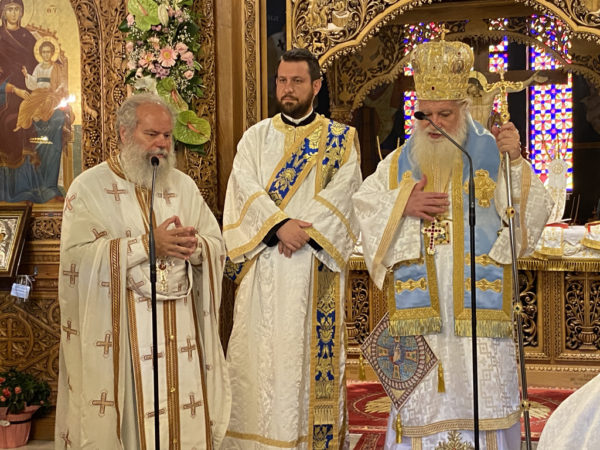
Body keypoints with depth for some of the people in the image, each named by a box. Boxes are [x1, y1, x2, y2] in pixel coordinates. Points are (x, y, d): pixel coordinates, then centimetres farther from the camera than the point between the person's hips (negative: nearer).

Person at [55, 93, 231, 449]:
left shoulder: (184, 186, 12)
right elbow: (78, 255, -14)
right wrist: (146, 244, -18)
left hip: (180, 329, 4)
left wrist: (193, 246, -16)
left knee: (184, 417, 7)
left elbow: (218, 246, 6)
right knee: (129, 416, 2)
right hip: (118, 330, -3)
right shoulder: (89, 187, -1)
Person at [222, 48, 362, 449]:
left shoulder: (341, 140, 9)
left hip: (316, 265, -1)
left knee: (311, 350, 1)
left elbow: (342, 191, -5)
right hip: (264, 266, 2)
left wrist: (304, 230, -17)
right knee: (261, 351, 2)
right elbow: (245, 187, -2)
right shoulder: (256, 137, 13)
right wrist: (280, 225, -17)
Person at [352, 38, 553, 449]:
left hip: (477, 303, -2)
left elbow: (532, 214, -5)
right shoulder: (401, 162, 11)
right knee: (422, 398, 5)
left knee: (480, 395, 1)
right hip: (420, 305, 2)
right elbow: (362, 209, 8)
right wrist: (403, 205, -7)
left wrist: (516, 164, -19)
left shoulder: (491, 154, 3)